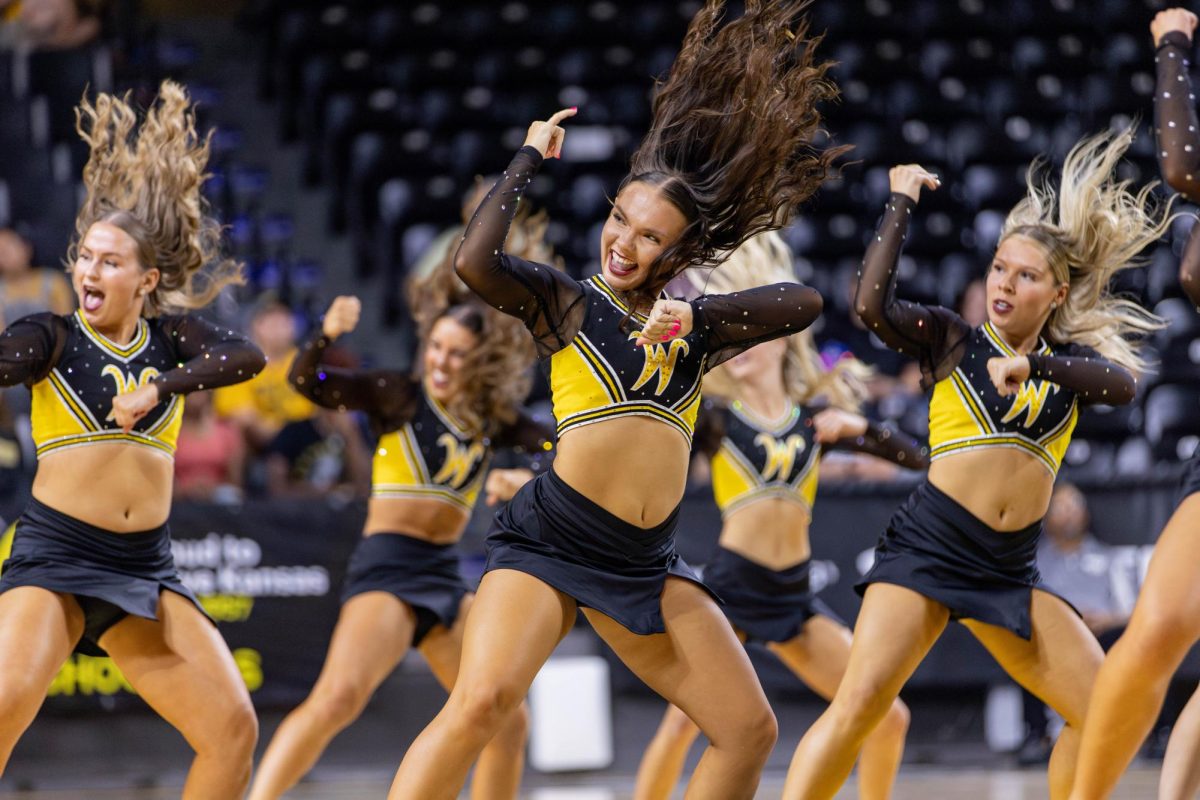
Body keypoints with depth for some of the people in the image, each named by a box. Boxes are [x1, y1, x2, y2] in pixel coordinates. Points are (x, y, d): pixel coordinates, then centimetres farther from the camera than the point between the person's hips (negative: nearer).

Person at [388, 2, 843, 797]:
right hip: (551, 538, -6)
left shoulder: (693, 326, 15)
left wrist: (697, 315, -8)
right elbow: (475, 261, -16)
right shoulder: (565, 302, 2)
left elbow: (804, 303, 5)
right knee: (483, 701, -27)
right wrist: (530, 159, -5)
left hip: (646, 563, 6)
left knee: (751, 730, 3)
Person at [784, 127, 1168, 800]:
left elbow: (1123, 385, -10)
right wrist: (903, 204, -7)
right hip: (929, 545, -4)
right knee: (861, 702, -22)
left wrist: (1033, 365, -24)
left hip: (1012, 569, 4)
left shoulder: (1073, 361, 13)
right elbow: (873, 304, -12)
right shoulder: (952, 338, 6)